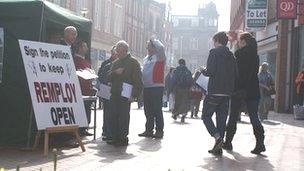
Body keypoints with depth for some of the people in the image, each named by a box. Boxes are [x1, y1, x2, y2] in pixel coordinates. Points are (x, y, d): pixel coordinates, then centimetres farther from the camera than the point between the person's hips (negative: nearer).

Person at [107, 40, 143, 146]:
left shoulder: (133, 62, -2)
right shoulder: (116, 63, 19)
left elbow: (138, 81, -8)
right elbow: (109, 78, 15)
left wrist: (134, 95, -17)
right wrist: (115, 72, -6)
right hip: (114, 94, 7)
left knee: (123, 117, -4)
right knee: (114, 116, 6)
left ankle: (123, 138, 4)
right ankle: (116, 138, 14)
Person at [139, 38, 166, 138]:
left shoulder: (159, 57, -3)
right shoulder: (146, 59, 19)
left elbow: (161, 47, -22)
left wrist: (154, 41, -6)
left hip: (157, 87, -8)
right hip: (146, 87, 8)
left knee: (157, 110, -5)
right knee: (148, 110, 11)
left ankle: (159, 130, 1)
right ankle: (149, 130, 19)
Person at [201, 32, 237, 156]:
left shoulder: (214, 52, -6)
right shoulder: (231, 55, 14)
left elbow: (210, 72, -15)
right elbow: (235, 74, 12)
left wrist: (203, 71, 5)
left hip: (214, 91, -6)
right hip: (227, 92, 6)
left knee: (206, 115, 5)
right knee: (221, 119, 9)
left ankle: (217, 136, -16)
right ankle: (218, 147, 11)